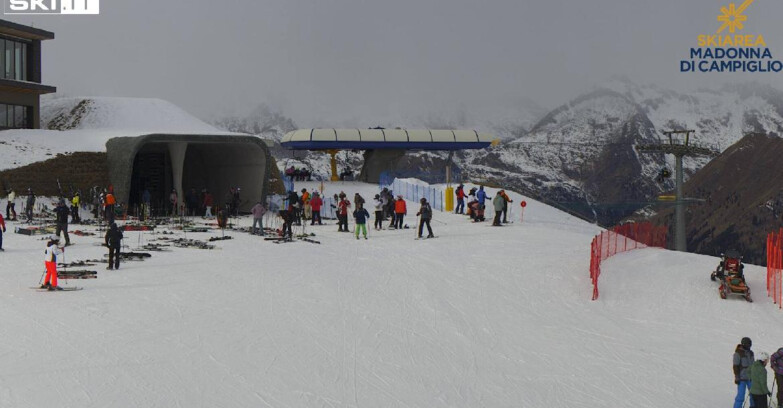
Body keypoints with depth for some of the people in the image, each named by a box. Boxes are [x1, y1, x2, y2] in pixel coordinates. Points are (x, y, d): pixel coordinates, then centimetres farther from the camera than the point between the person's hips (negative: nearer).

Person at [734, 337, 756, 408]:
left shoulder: (750, 353, 9)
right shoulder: (738, 353, -12)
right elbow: (736, 366, -12)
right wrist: (737, 378, -14)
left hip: (751, 377, 7)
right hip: (742, 378, -7)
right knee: (740, 395, -6)